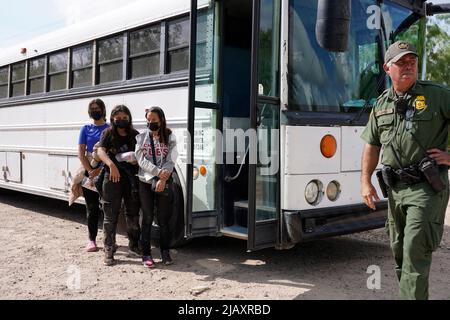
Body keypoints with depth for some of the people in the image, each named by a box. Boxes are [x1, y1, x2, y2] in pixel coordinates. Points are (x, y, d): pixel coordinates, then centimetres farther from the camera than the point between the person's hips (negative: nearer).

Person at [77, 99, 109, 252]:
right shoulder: (86, 129, 9)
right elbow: (81, 153, 3)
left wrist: (100, 170, -15)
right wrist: (90, 171, -10)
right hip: (89, 172, 2)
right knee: (92, 208, 5)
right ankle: (92, 240, 12)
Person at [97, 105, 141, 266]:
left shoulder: (135, 135, 10)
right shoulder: (108, 133, 3)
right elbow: (101, 151, -11)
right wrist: (111, 164, -30)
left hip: (132, 178, 3)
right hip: (112, 177, -3)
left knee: (133, 214, 13)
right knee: (110, 215, 1)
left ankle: (133, 246, 29)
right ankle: (109, 251, 8)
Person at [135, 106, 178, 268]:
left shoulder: (169, 137, 4)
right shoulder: (141, 137, 6)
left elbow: (170, 161, -3)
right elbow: (141, 160, -4)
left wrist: (162, 179, -17)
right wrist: (159, 172, -16)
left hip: (163, 183, 0)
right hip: (145, 182, 0)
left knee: (163, 219, 5)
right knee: (147, 218, 3)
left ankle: (165, 252, 17)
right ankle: (146, 254, 10)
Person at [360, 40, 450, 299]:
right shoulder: (382, 104, 11)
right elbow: (372, 146, 15)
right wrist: (366, 181, 9)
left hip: (426, 187, -6)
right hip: (395, 188, 6)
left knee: (415, 252, -10)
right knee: (399, 250, 15)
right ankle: (409, 293, 30)